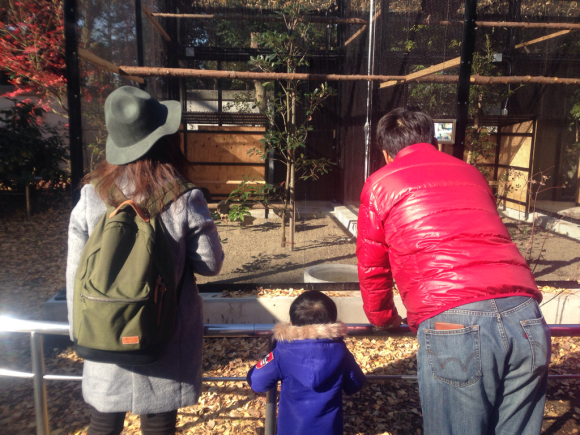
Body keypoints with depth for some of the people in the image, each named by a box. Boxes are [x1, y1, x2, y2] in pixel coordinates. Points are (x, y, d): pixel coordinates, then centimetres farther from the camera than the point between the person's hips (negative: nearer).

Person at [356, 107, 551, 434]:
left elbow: (372, 268, 16)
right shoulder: (471, 173, 25)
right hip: (525, 320, 5)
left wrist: (385, 318, 34)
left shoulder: (380, 184, 13)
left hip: (452, 325, -5)